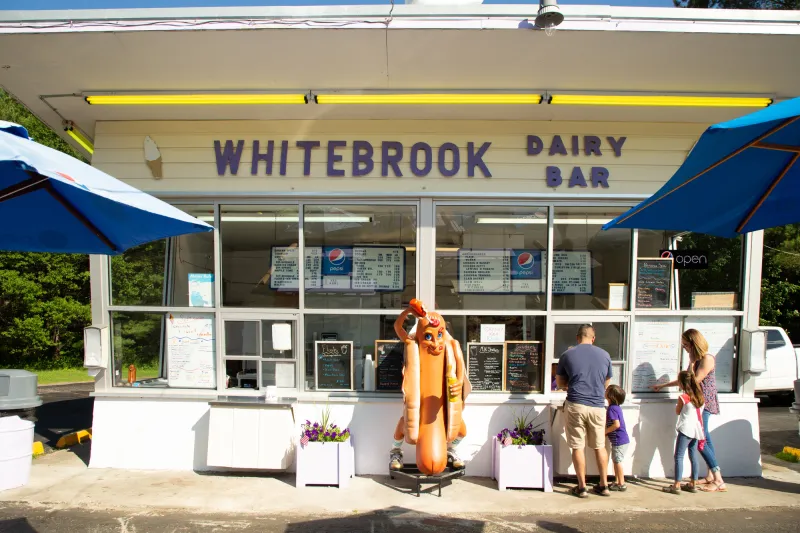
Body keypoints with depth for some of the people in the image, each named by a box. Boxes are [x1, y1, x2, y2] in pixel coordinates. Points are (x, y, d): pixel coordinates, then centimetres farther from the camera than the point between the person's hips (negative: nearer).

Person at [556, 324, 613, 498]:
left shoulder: (568, 355, 0)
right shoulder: (604, 355, 5)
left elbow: (560, 382, 9)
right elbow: (606, 383, 17)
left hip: (576, 405, -2)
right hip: (598, 406, 2)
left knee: (578, 447, 5)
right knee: (600, 446, 15)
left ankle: (582, 487, 10)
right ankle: (604, 485, 22)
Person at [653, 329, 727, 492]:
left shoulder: (707, 359, -15)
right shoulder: (696, 360, 14)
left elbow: (694, 381, -18)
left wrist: (692, 362, -8)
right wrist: (663, 385, 26)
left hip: (704, 404, -9)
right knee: (704, 439, 11)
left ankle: (719, 481, -9)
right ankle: (711, 476, 17)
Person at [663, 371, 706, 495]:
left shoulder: (683, 397, -13)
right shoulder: (699, 395, 7)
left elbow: (677, 412, 1)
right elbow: (700, 413, 16)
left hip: (686, 429, -8)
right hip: (696, 430, 8)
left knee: (679, 457, -5)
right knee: (693, 457, 14)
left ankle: (677, 485, -7)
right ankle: (693, 484, 20)